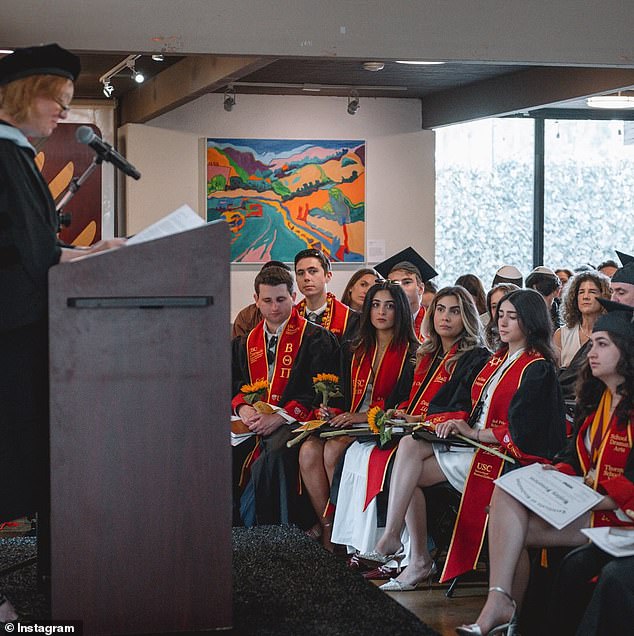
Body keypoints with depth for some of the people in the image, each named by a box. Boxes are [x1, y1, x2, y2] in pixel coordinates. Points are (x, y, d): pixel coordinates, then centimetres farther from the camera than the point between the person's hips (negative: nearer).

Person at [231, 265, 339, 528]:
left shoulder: (316, 338, 3)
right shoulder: (246, 343, 21)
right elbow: (233, 384, 19)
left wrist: (280, 416, -16)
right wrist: (242, 407, -5)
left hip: (294, 423, -5)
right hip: (253, 424, 5)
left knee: (270, 461, -36)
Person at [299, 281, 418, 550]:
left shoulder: (410, 353, 1)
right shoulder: (352, 351, 19)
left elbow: (402, 401, -8)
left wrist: (363, 416, -18)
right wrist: (332, 412, -5)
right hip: (349, 422, 5)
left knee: (334, 449, -31)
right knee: (309, 450, -26)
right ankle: (326, 525, -21)